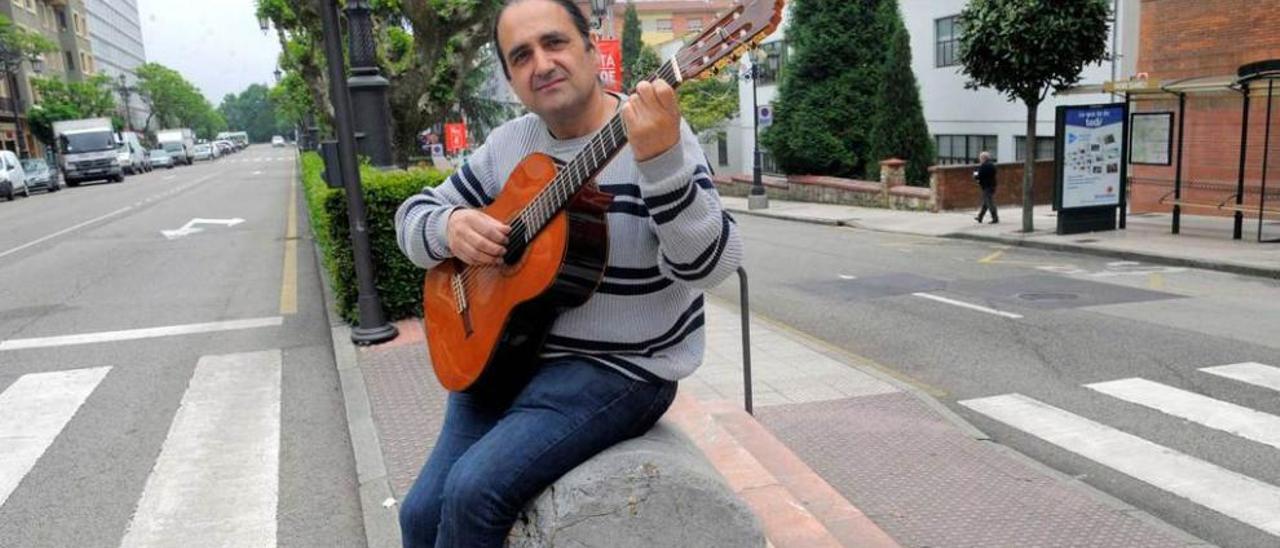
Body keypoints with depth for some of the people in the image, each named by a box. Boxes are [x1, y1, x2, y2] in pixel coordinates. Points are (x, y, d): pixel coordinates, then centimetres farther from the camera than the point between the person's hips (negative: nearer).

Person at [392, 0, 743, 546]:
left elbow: (708, 265, -23)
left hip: (620, 368, -5)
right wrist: (450, 227, -11)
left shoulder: (657, 134, -12)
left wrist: (660, 160, -39)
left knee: (474, 489, -21)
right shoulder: (507, 144, 6)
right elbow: (415, 215, 13)